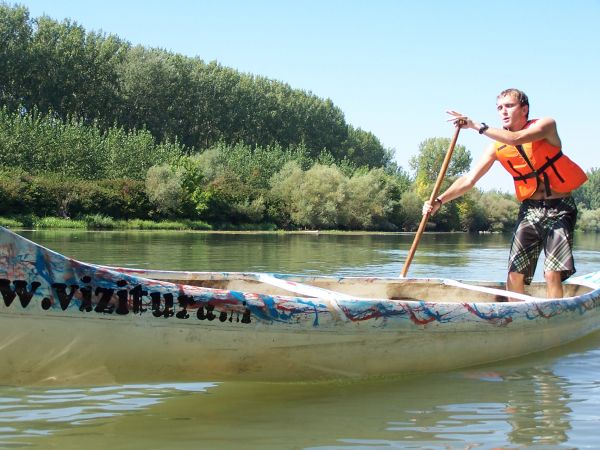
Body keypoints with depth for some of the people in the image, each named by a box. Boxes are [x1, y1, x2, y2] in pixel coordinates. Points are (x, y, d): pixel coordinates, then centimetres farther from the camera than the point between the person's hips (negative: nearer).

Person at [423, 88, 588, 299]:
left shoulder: (546, 125, -9)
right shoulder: (496, 146, 1)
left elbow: (516, 139, -29)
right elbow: (469, 180, -2)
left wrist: (476, 126, -29)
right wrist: (439, 201, -15)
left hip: (560, 208, -4)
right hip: (530, 209, 4)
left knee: (552, 274, -14)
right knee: (515, 275, -6)